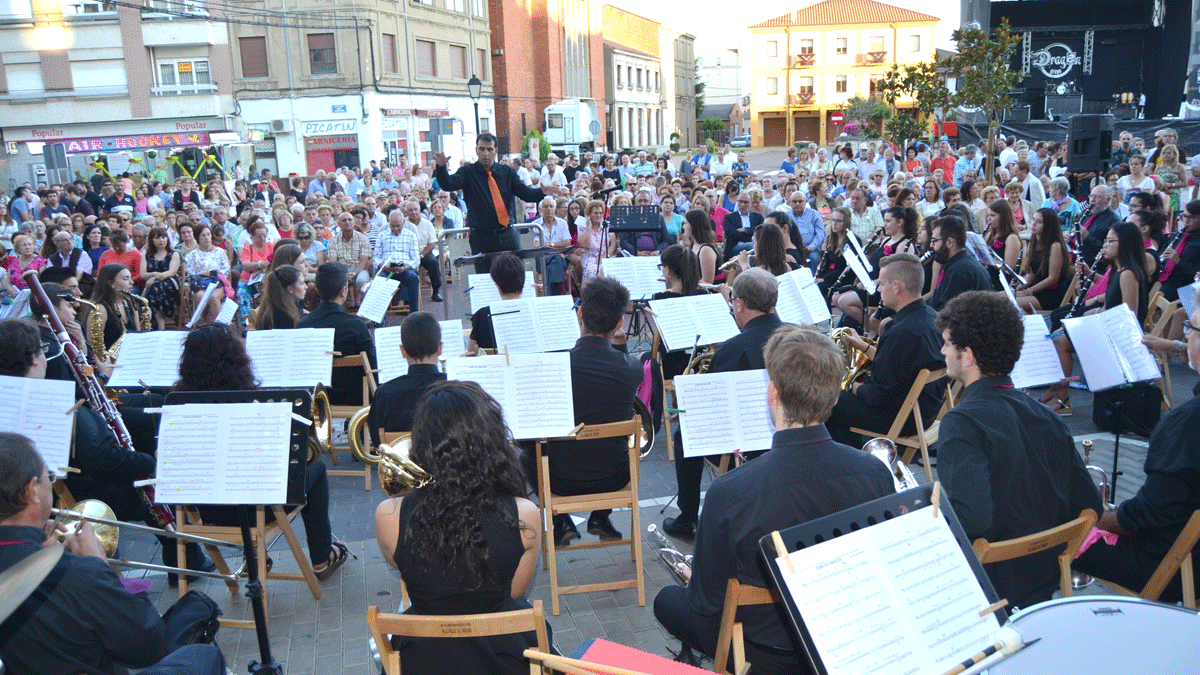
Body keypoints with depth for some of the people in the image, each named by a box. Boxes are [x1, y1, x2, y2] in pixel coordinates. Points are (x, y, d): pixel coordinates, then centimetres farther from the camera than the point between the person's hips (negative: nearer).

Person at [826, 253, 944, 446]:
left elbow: (879, 396, -25)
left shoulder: (903, 333, -30)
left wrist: (855, 388, -5)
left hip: (904, 419, -10)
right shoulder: (930, 316, 1)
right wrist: (864, 346, 17)